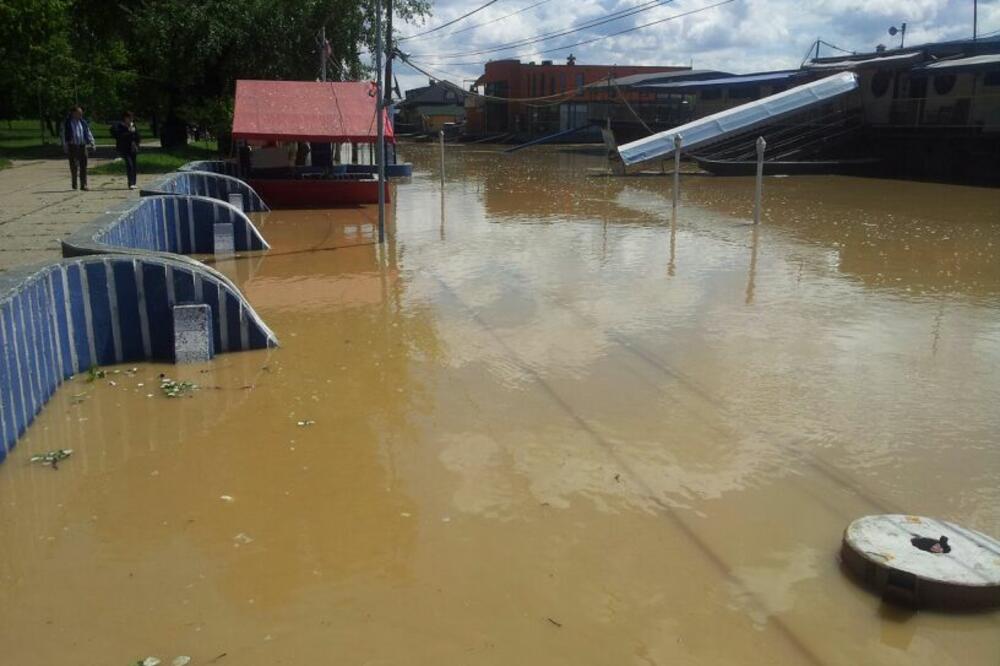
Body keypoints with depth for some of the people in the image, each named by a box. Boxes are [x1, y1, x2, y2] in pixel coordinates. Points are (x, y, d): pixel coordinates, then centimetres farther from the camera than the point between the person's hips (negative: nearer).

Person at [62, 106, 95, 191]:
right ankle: (74, 183, 14)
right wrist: (65, 147, -5)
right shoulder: (67, 123, 1)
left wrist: (91, 142, -2)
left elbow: (88, 132, 12)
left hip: (82, 146, 2)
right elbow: (64, 135, 1)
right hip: (72, 146, -2)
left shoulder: (83, 122, 10)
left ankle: (83, 184, -1)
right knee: (73, 166, 1)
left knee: (83, 166, -2)